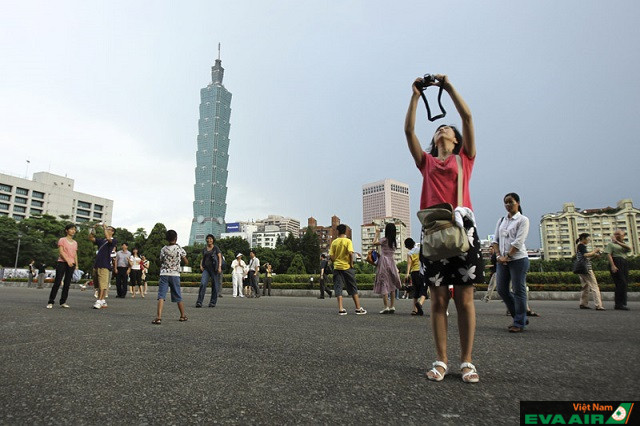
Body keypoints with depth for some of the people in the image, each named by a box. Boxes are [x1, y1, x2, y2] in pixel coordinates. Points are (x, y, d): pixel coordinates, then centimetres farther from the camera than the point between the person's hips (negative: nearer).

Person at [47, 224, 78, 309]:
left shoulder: (75, 243, 16)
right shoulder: (62, 240, 1)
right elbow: (61, 252, -10)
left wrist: (76, 265, 8)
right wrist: (67, 261, -21)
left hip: (71, 264, 5)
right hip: (62, 262, -5)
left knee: (67, 284, 4)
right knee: (57, 282, -6)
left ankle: (63, 302, 10)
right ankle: (51, 302, 0)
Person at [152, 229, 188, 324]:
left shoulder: (163, 249, 4)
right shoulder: (179, 249, -1)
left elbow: (161, 263, 9)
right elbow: (186, 262, 5)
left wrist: (160, 277, 16)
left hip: (164, 274, 0)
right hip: (175, 275, 0)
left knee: (161, 296, -5)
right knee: (178, 297, 12)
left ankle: (159, 317, -19)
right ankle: (183, 316, 25)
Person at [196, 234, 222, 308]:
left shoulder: (216, 248, 3)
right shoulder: (204, 249, 14)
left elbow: (220, 257, -2)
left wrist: (219, 266, -14)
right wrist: (201, 265, 5)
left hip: (214, 269, -3)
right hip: (206, 268, 3)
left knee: (215, 286, 0)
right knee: (203, 284, -13)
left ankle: (213, 302, 11)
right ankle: (199, 302, -13)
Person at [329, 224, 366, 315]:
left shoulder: (334, 242, 3)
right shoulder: (348, 241, -5)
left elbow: (331, 256, -1)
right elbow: (350, 253, -17)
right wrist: (351, 264, -6)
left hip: (337, 267, 2)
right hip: (347, 267, -2)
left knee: (338, 288, 4)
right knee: (353, 288, 8)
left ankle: (340, 309, -3)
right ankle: (358, 308, 9)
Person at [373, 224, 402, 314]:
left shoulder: (384, 240, -9)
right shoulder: (394, 242, 9)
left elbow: (374, 243, 0)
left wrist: (377, 234, 12)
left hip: (384, 262, -6)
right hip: (391, 262, 6)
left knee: (384, 284, -5)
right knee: (392, 286, 9)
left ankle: (386, 307, -9)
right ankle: (392, 307, 10)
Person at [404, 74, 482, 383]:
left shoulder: (465, 158, 16)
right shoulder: (426, 162, 19)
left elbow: (467, 116, 7)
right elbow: (409, 130, 12)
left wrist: (448, 86, 11)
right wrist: (416, 95, 13)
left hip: (462, 227, -1)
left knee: (464, 299, 1)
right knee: (438, 299, 3)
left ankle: (467, 362, 10)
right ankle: (441, 361, 11)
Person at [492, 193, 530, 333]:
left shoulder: (523, 220, -2)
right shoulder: (501, 220, 15)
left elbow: (518, 241, -11)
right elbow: (495, 239, 10)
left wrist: (508, 256, -14)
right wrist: (498, 255, -3)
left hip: (518, 259, -6)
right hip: (502, 260, 6)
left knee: (518, 290, -2)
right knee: (501, 289, 6)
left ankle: (519, 323, 7)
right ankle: (520, 317, 21)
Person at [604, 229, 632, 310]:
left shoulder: (623, 244, 22)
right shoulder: (611, 244, 2)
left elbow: (629, 248, 0)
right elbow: (609, 255, -9)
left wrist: (618, 242, -7)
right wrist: (613, 266, -20)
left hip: (624, 264, 8)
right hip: (616, 263, -8)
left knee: (624, 284, 6)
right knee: (621, 283, -14)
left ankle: (622, 303, 13)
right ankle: (618, 304, -12)